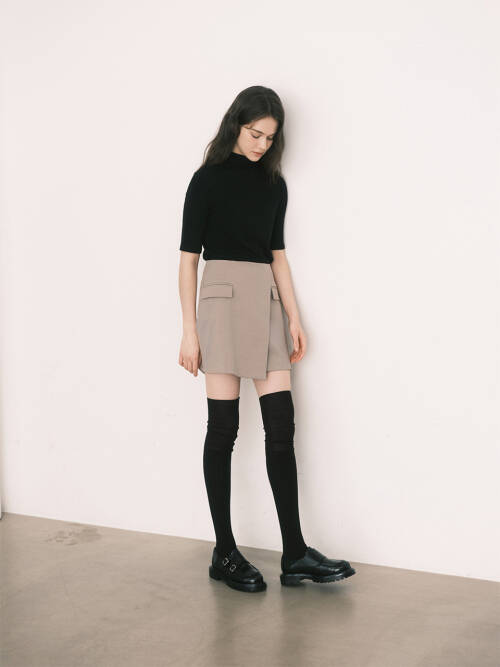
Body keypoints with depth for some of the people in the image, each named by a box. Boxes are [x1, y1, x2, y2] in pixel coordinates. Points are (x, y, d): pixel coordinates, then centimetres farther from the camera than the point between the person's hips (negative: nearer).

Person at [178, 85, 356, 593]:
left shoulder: (274, 184, 14)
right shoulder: (208, 179, 0)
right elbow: (188, 256, -2)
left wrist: (294, 318, 11)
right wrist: (190, 331, -7)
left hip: (267, 304, 5)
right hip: (223, 299, -5)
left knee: (281, 426, 0)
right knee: (223, 428, -1)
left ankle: (295, 555, 5)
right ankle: (224, 554, 9)